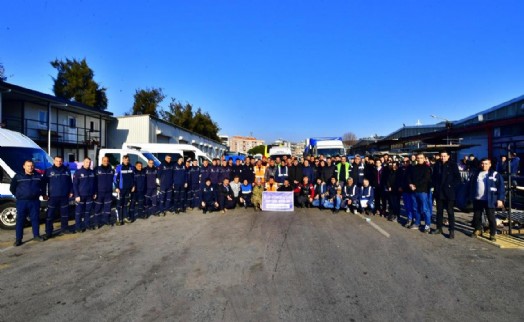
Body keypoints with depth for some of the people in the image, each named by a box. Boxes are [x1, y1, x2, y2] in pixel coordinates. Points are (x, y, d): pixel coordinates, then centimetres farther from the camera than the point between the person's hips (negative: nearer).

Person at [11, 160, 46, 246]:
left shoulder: (38, 176, 8)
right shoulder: (18, 176, 0)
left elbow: (42, 187, 21)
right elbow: (12, 188, 7)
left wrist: (40, 194, 12)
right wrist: (18, 196, 3)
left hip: (34, 201, 2)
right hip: (22, 202, -2)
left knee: (35, 219, 8)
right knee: (20, 220, 1)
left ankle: (36, 235, 19)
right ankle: (18, 239, 7)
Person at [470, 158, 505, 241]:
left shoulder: (495, 175, -4)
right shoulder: (476, 174, 10)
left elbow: (501, 187, -7)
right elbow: (471, 186, 16)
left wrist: (500, 199, -12)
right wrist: (471, 196, 13)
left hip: (489, 200, -4)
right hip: (477, 199, 5)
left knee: (491, 217, 1)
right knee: (476, 216, 13)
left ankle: (493, 234, 12)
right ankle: (478, 230, 31)